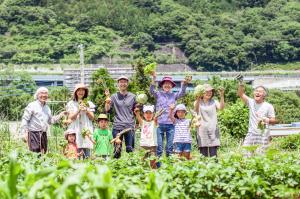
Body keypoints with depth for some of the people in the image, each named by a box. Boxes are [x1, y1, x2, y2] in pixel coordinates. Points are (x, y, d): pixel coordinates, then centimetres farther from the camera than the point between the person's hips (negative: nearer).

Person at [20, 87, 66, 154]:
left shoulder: (47, 108, 20)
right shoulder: (32, 106, -1)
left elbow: (50, 120, 26)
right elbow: (25, 120, -6)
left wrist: (60, 115, 16)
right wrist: (24, 133, -13)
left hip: (44, 134, 7)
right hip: (34, 133, -7)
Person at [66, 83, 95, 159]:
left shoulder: (89, 104, 15)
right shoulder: (71, 104, 10)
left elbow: (92, 117, 9)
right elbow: (71, 117, 1)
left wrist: (86, 110, -8)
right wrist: (78, 111, -13)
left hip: (86, 130, 2)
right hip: (75, 131, -1)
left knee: (87, 153, -6)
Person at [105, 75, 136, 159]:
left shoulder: (132, 97, 11)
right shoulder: (114, 97, 8)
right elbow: (107, 110, 2)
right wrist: (107, 98, -7)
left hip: (130, 126, 1)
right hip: (117, 127, -1)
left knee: (130, 149, 0)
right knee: (117, 150, -1)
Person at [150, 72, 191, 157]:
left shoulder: (174, 95, 11)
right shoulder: (158, 94, 7)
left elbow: (182, 93, -5)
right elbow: (152, 90, -9)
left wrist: (184, 84, -25)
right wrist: (154, 79, -26)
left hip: (171, 124, 1)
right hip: (160, 124, -1)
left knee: (170, 147, 4)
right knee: (159, 146, 1)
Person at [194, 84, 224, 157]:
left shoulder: (214, 102, 9)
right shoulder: (198, 102, 5)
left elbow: (221, 107, -12)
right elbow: (196, 110, -17)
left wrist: (222, 96, -26)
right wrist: (198, 98, -35)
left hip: (213, 131, 1)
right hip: (202, 130, -1)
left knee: (213, 154, -5)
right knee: (203, 154, -3)